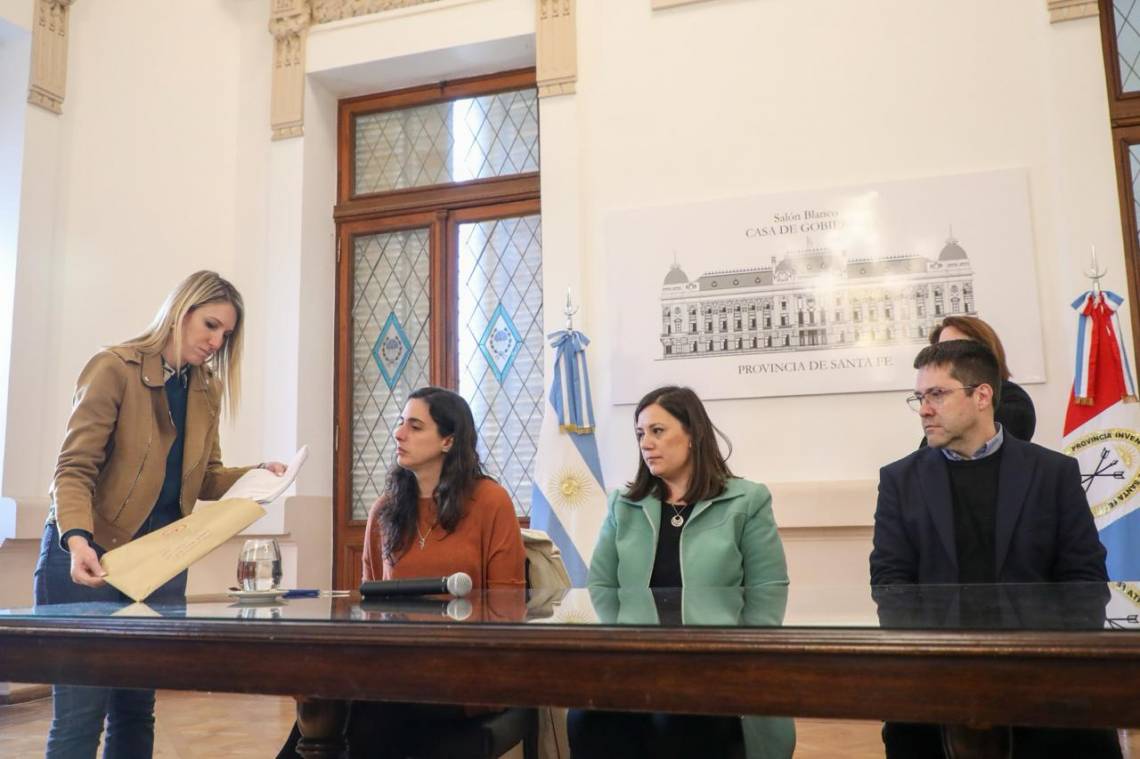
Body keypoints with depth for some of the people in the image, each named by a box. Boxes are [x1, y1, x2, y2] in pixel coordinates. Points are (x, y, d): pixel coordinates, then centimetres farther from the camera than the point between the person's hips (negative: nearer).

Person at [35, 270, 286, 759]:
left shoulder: (207, 389, 9)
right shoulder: (114, 368, -10)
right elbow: (74, 468, -15)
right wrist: (77, 540, -31)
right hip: (89, 558, -5)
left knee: (136, 710, 9)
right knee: (80, 713, -4)